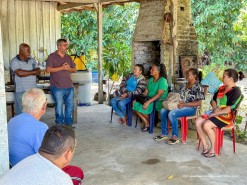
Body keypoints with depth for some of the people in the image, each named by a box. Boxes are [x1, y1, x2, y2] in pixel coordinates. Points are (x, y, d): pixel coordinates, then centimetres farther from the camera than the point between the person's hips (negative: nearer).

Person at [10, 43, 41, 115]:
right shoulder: (14, 61, -6)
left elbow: (38, 71, -1)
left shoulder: (32, 60, 9)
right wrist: (32, 72, -8)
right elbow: (20, 73, -20)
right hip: (21, 91, -5)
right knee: (20, 111, 1)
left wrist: (25, 72, -15)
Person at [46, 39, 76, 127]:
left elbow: (74, 70, 18)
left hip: (69, 86, 5)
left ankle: (68, 123, 20)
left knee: (70, 105, 7)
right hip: (57, 87, -5)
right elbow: (48, 69, -13)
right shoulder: (52, 56, -1)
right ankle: (60, 124, 13)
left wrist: (69, 68, -5)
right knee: (59, 106, 1)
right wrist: (62, 67, -15)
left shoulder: (68, 57, 16)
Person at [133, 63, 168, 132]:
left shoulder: (162, 80, -12)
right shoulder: (150, 79, 14)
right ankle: (146, 122, -6)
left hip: (158, 101, -8)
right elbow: (146, 91, 13)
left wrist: (148, 102, -31)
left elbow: (159, 94, -22)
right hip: (149, 99, 8)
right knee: (136, 104, -16)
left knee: (143, 107, -28)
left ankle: (148, 123, -1)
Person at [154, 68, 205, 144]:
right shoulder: (184, 85, 14)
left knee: (171, 114, -30)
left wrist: (185, 104, -22)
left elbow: (198, 103, -15)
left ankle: (175, 137, -19)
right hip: (180, 106, 8)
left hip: (190, 108, -8)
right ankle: (164, 134, -3)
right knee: (163, 111, -10)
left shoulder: (198, 87, -9)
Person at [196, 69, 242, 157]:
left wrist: (214, 113, -17)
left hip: (226, 116, -8)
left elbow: (230, 109, -20)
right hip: (216, 113, 8)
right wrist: (215, 108, -2)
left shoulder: (236, 91, -13)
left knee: (206, 125, -28)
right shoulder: (222, 88, 13)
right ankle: (205, 145, -3)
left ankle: (213, 149, -12)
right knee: (198, 121, -10)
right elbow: (213, 100, 20)